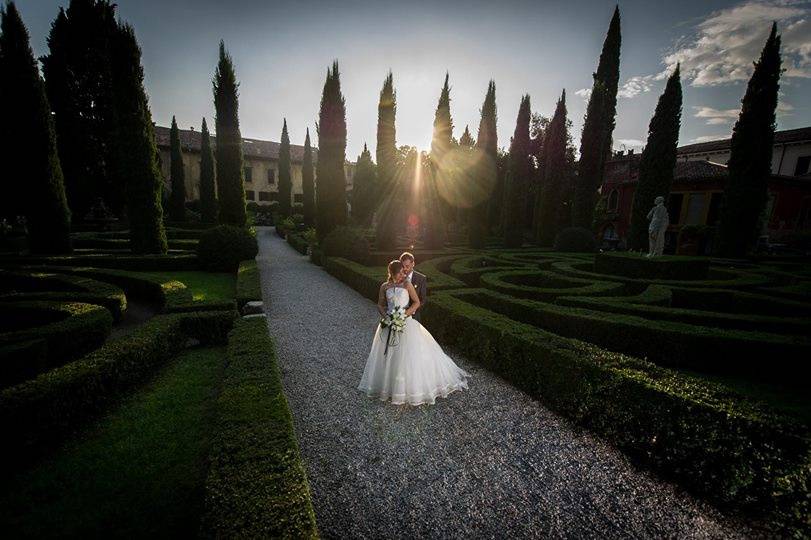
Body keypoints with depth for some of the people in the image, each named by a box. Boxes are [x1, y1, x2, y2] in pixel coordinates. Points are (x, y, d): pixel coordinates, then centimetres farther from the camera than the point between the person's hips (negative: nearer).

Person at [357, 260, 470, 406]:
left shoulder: (407, 284, -4)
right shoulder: (384, 287, 3)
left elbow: (417, 302, -6)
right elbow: (380, 305, 11)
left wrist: (403, 315, -16)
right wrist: (386, 317, -8)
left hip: (406, 323, -3)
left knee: (411, 355, -3)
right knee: (387, 355, 11)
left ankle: (413, 386, 15)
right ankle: (386, 384, 30)